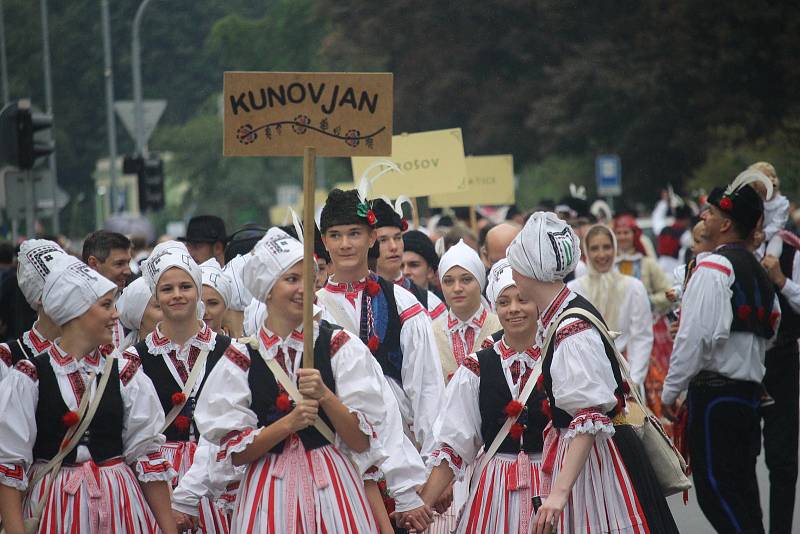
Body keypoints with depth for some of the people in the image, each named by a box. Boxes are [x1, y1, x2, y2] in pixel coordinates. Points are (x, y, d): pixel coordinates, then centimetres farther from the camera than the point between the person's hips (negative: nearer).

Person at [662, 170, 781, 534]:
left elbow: (695, 336, -18)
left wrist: (670, 390, -10)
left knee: (716, 490, -7)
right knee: (742, 492, 13)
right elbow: (768, 331, 20)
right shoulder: (757, 271, 15)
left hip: (715, 392, -9)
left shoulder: (713, 268, -13)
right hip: (750, 390, 9)